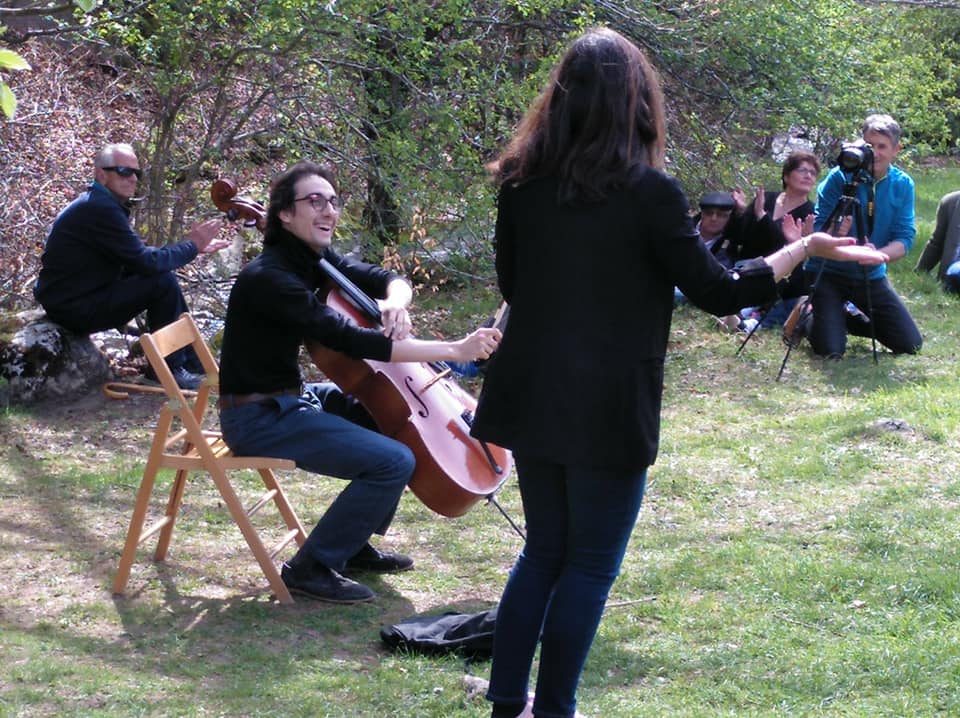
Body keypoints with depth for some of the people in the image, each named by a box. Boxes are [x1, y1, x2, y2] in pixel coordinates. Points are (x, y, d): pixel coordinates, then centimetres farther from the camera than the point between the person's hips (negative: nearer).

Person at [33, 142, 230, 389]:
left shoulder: (99, 204, 13)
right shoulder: (101, 209, -21)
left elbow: (137, 257, 11)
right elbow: (146, 262, -22)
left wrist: (194, 246, 4)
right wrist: (192, 246, -9)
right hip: (75, 307, -11)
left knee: (163, 275, 13)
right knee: (163, 282, -17)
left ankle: (191, 357, 19)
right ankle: (170, 367, -4)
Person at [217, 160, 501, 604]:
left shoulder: (314, 260, 5)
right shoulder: (269, 279, -25)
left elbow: (389, 280, 9)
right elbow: (353, 342, -31)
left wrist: (394, 301, -18)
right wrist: (455, 350, -33)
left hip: (292, 398, 10)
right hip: (258, 418, -10)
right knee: (394, 461, -20)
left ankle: (355, 545, 23)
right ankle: (311, 568, -8)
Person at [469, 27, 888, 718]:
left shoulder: (522, 182, 0)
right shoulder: (648, 190, -15)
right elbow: (719, 292, -9)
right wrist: (806, 248, 1)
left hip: (534, 400, 5)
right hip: (608, 409, -5)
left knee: (543, 550, 19)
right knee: (590, 565, 8)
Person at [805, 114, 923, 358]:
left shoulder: (903, 185, -3)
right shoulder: (840, 177, -14)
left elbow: (905, 239, -8)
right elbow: (818, 231, -14)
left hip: (871, 276, 4)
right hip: (829, 273, -4)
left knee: (911, 345, 2)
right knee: (831, 351, -17)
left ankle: (854, 318, 27)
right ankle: (811, 318, 18)